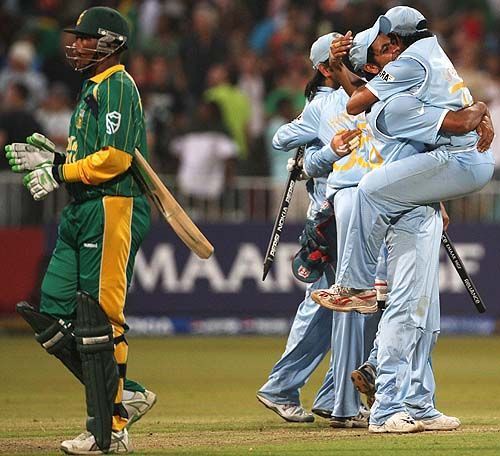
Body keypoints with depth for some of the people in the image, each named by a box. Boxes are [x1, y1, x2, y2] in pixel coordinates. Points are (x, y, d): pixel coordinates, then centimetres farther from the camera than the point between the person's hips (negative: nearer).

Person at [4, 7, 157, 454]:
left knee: (99, 323, -8)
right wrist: (53, 159, 11)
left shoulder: (117, 86, -10)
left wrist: (60, 173, -12)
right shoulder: (94, 89, 22)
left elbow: (115, 158, -20)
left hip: (111, 210, -11)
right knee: (53, 318, 7)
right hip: (82, 213, 11)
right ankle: (126, 396, 13)